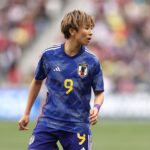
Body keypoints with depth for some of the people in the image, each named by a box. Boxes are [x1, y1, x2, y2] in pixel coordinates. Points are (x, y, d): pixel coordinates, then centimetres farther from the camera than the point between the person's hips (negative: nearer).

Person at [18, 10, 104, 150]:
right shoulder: (49, 55, -4)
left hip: (77, 126, -1)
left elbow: (99, 93, 5)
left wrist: (96, 107, -18)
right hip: (48, 121, 1)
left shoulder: (92, 61, -6)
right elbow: (37, 81, 14)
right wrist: (27, 113, 18)